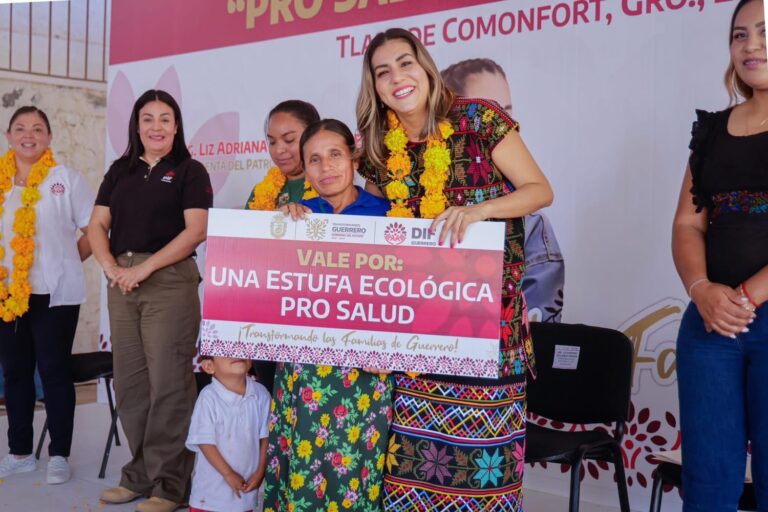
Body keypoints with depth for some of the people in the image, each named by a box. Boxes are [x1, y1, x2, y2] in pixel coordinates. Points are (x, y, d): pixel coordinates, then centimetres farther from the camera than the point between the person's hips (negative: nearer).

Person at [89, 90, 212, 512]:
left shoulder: (189, 171, 3)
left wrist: (144, 268, -14)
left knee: (168, 382, -5)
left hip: (170, 282, -5)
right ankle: (140, 474, 21)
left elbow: (196, 230, -9)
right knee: (129, 381, 8)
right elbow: (97, 225, 12)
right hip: (121, 283, 5)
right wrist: (111, 268, -7)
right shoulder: (120, 171, 17)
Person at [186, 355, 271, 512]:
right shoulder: (209, 397, -19)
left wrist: (260, 472, -4)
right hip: (212, 485, -3)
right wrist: (228, 474, -15)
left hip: (247, 481, 3)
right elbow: (205, 442, -16)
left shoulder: (260, 394, -9)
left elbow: (265, 437, -1)